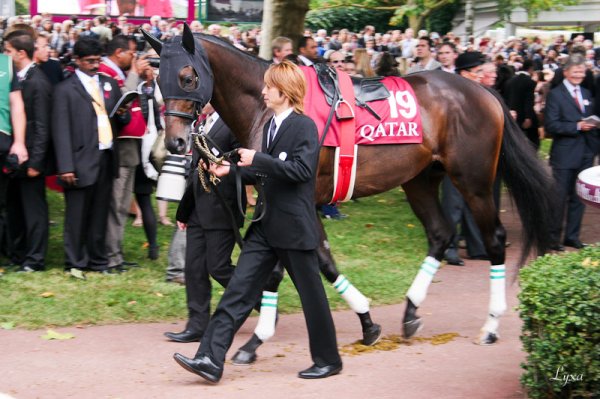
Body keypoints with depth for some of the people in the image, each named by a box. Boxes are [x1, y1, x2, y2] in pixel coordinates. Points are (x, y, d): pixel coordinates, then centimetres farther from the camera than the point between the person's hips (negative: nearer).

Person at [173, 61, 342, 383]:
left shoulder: (304, 126, -12)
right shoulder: (270, 126, 13)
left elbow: (302, 169, -24)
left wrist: (258, 159, -25)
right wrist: (231, 170, 9)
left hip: (294, 226, -8)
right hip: (266, 226, 8)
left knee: (311, 294, 5)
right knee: (238, 290, 0)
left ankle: (328, 360, 21)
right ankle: (211, 359, -4)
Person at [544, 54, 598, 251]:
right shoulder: (555, 94, -6)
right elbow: (551, 125, -14)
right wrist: (577, 126, -19)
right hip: (564, 155, -6)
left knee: (579, 197, 11)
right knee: (559, 197, -2)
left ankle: (572, 236, 19)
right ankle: (553, 238, 7)